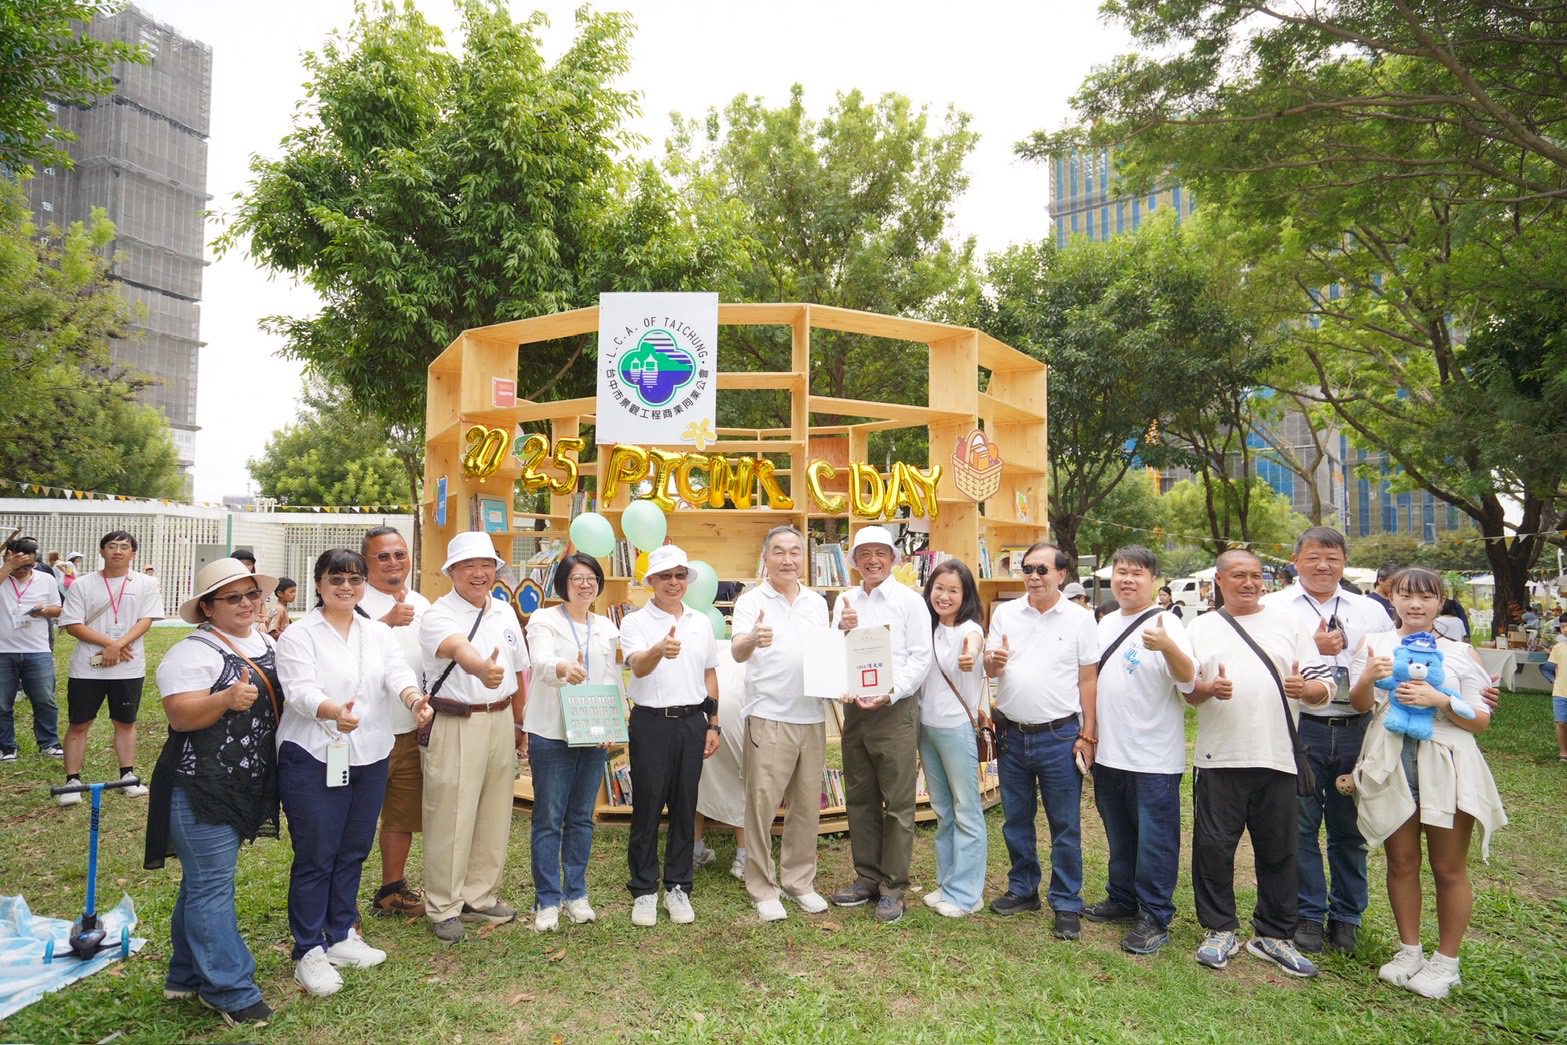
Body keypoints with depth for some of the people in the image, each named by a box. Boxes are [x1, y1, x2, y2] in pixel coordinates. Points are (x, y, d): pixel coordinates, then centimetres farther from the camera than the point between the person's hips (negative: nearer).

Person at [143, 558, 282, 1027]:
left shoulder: (267, 644, 10)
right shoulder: (192, 652, -13)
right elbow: (180, 715, -21)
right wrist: (226, 699, -35)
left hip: (244, 789, 8)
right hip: (200, 790, -8)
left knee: (205, 881, 19)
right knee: (212, 886, -1)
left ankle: (188, 975, 31)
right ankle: (230, 989, 8)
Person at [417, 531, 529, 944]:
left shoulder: (505, 612, 9)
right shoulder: (438, 615, -11)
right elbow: (459, 650, -35)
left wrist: (519, 725, 15)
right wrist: (482, 669, -56)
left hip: (501, 722, 6)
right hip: (455, 725, -6)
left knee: (494, 815, 14)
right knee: (451, 820, 2)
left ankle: (481, 896, 31)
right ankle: (443, 908, 19)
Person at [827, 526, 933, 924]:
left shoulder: (909, 601, -4)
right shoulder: (845, 601, 9)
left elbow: (921, 657, -8)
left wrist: (890, 693, -18)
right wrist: (843, 629, -11)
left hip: (895, 709, -5)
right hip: (855, 708, 5)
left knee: (898, 803, 1)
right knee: (860, 799, 14)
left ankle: (893, 887, 12)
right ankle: (867, 877, 27)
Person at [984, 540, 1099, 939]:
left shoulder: (1080, 619, -3)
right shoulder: (1005, 613, 4)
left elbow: (1089, 680, -1)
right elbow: (989, 670, 4)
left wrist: (1088, 735, -5)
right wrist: (994, 661, -21)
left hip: (1059, 736, -3)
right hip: (1011, 734, 3)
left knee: (1065, 825, 6)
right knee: (1016, 820, 15)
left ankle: (1067, 905, 19)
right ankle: (1023, 889, 32)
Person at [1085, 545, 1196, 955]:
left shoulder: (1165, 623, -12)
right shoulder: (1106, 624, 9)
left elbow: (1188, 679, -25)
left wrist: (1168, 647, -43)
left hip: (1153, 758, -7)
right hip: (1109, 752, 7)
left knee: (1154, 839, 3)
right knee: (1119, 835, 20)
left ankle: (1155, 917, 16)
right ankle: (1122, 898, 35)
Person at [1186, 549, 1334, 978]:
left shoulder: (1289, 623, 9)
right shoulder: (1201, 628, 8)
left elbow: (1325, 686, 5)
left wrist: (1306, 689, -17)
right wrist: (1209, 688, -17)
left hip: (1277, 758, 1)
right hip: (1219, 759, -1)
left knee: (1279, 852, 10)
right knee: (1213, 848, 4)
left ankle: (1274, 935, 26)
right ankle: (1219, 930, 20)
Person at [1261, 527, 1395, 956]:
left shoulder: (1371, 611, 12)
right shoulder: (1274, 607, 1)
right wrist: (1313, 648, -15)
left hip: (1355, 731, 3)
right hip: (1299, 729, -3)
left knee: (1350, 828, 13)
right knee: (1301, 826, 5)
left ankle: (1347, 917, 28)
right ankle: (1308, 915, 19)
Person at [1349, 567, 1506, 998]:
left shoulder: (1458, 652, 4)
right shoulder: (1375, 643, 5)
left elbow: (1481, 720, 1)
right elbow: (1360, 704, -3)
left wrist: (1438, 700, -18)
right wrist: (1367, 679, -24)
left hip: (1447, 765, -1)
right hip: (1391, 763, 1)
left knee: (1449, 868, 7)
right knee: (1401, 862, 11)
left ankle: (1446, 961, 22)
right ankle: (1409, 951, 26)